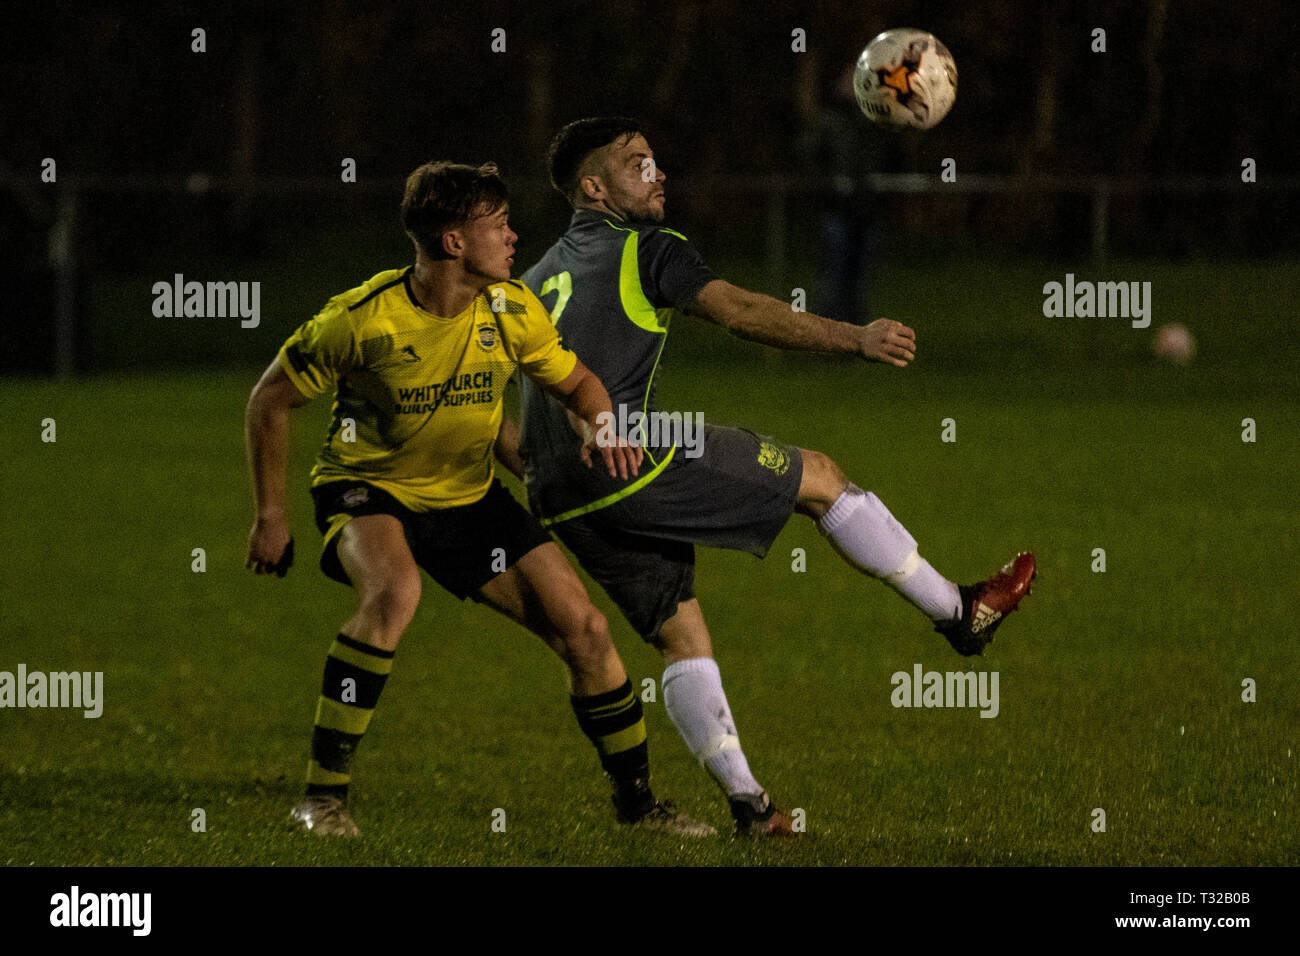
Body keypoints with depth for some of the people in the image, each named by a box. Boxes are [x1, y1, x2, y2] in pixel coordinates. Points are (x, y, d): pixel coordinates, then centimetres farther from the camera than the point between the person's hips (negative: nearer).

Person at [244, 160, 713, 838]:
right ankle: (322, 795, -28)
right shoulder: (361, 319, -23)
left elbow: (576, 383, 6)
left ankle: (636, 800, 18)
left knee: (584, 630, -4)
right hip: (367, 486, -5)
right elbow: (270, 401, -10)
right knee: (394, 591, -38)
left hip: (469, 496, 5)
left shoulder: (512, 311, -12)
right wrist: (270, 516, -8)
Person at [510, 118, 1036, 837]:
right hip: (630, 459, -8)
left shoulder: (540, 277, 23)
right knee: (819, 478, 7)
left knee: (680, 636, 14)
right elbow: (736, 311, -15)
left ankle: (747, 803, 6)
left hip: (562, 504, 8)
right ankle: (960, 614, 16)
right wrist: (853, 339, -18)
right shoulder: (643, 250, -1)